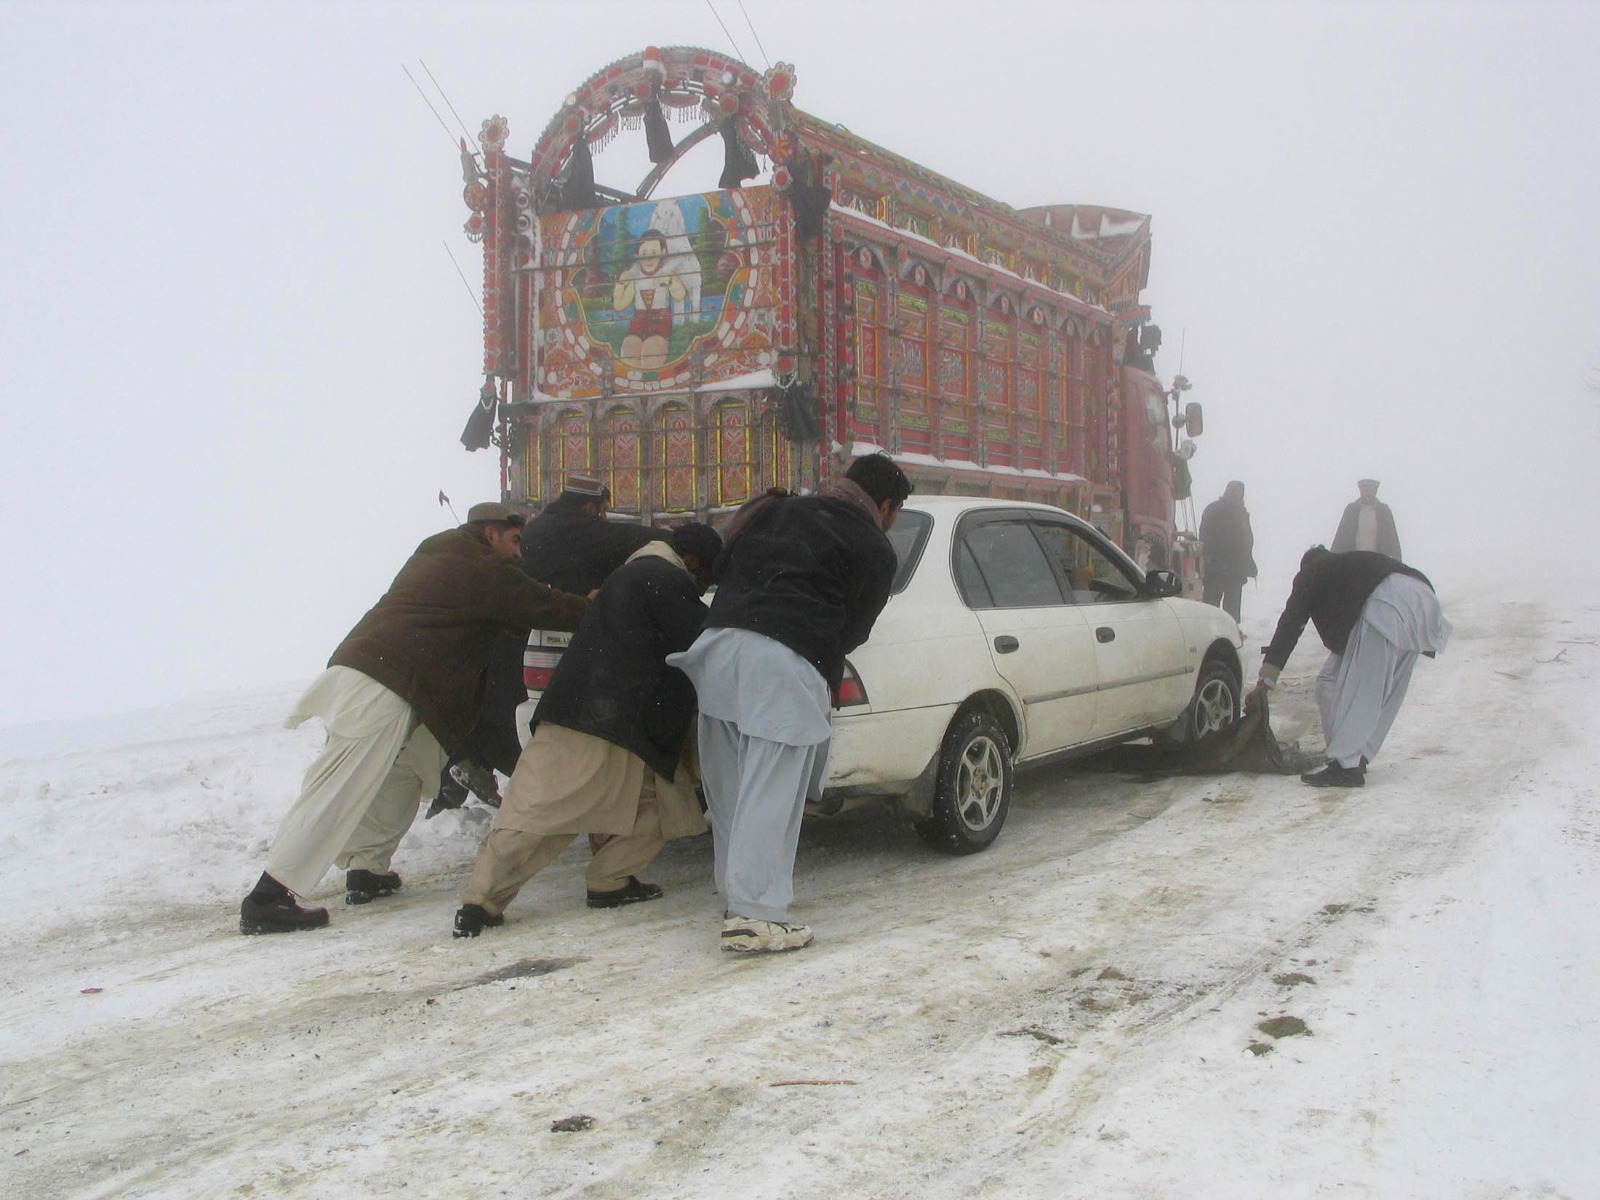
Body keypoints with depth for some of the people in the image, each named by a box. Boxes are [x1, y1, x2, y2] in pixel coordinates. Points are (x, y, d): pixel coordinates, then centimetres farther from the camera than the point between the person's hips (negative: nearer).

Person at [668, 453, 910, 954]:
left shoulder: (777, 509, 25)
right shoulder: (875, 550, 11)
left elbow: (721, 568, 24)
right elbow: (852, 629, 11)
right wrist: (825, 677, 26)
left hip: (720, 639, 6)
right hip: (783, 664, -6)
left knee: (728, 789, 14)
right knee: (769, 794, -4)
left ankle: (739, 894, 24)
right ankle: (753, 917, -5)